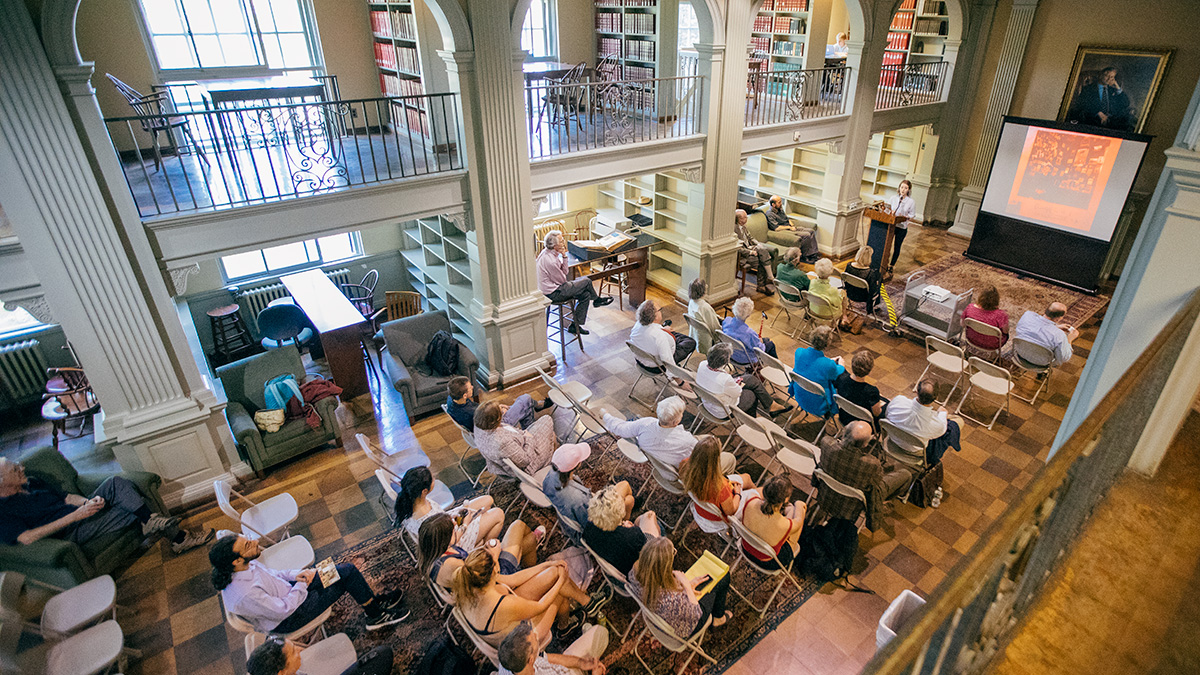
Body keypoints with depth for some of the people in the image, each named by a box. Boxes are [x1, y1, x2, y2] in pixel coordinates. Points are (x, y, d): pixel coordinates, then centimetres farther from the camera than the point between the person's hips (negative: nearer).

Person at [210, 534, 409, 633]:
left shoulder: (246, 564, -13)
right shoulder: (245, 595, -38)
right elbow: (283, 611, -27)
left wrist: (297, 574, -8)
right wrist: (301, 586, -13)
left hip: (287, 590, 8)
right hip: (287, 620, -8)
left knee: (345, 569, 2)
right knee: (346, 575, -8)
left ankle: (374, 602, 21)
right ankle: (376, 614, 13)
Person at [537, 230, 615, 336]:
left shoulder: (549, 253, 4)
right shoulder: (550, 260, -28)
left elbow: (564, 272, 7)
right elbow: (562, 280, -15)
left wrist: (563, 256, -7)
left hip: (553, 287, 10)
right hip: (553, 293, -10)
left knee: (586, 295, 6)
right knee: (586, 281, -7)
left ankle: (575, 325, 12)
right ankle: (597, 300, 22)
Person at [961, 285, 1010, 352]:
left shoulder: (970, 307, -23)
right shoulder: (1000, 315, -33)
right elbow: (1005, 331, -15)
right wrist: (1006, 316, -1)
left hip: (972, 340, 3)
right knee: (1006, 334, 31)